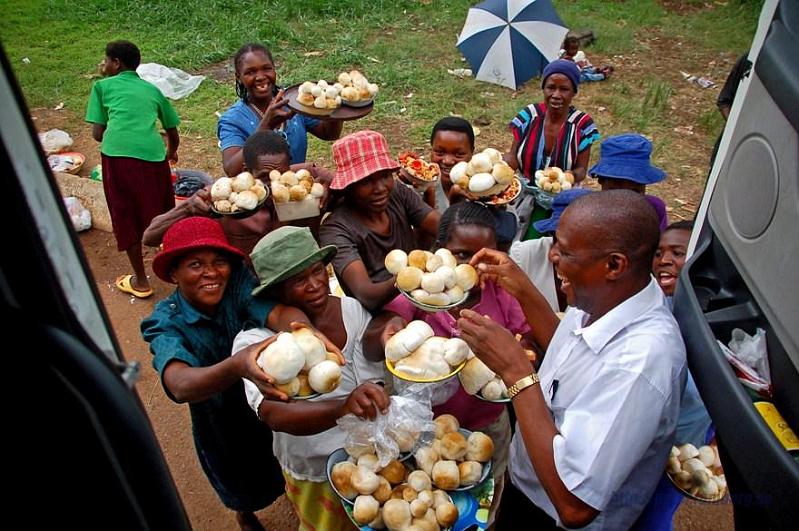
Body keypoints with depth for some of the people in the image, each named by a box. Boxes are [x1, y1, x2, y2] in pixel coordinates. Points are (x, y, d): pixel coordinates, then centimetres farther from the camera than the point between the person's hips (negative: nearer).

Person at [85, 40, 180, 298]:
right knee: (161, 214, 20)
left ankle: (140, 281, 21)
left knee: (127, 218, 11)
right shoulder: (152, 89, 25)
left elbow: (97, 133, 9)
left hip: (117, 154, -2)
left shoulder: (103, 86, 16)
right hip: (153, 154, 2)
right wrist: (171, 152, 50)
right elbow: (172, 131, 29)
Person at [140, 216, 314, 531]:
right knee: (246, 491, 28)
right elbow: (181, 386, -48)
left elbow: (278, 311, -45)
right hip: (223, 427, -1)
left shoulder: (238, 281, -25)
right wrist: (237, 366, -69)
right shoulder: (166, 323, -28)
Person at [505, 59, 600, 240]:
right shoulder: (529, 115, -3)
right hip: (525, 196, 2)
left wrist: (571, 176, -26)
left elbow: (581, 169, -3)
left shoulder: (582, 123, -7)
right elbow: (513, 157, 1)